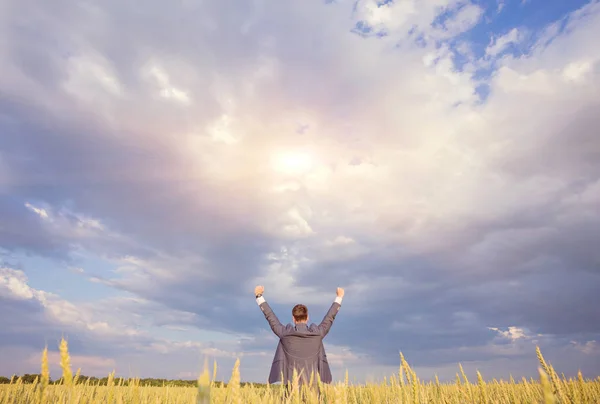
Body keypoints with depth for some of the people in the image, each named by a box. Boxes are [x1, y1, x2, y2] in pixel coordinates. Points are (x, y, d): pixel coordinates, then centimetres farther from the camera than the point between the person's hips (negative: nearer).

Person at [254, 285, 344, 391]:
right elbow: (330, 317, 14)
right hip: (313, 384, 1)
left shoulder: (285, 333, -3)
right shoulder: (317, 333, -1)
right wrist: (339, 298, 28)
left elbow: (270, 316, 8)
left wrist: (259, 297, 19)